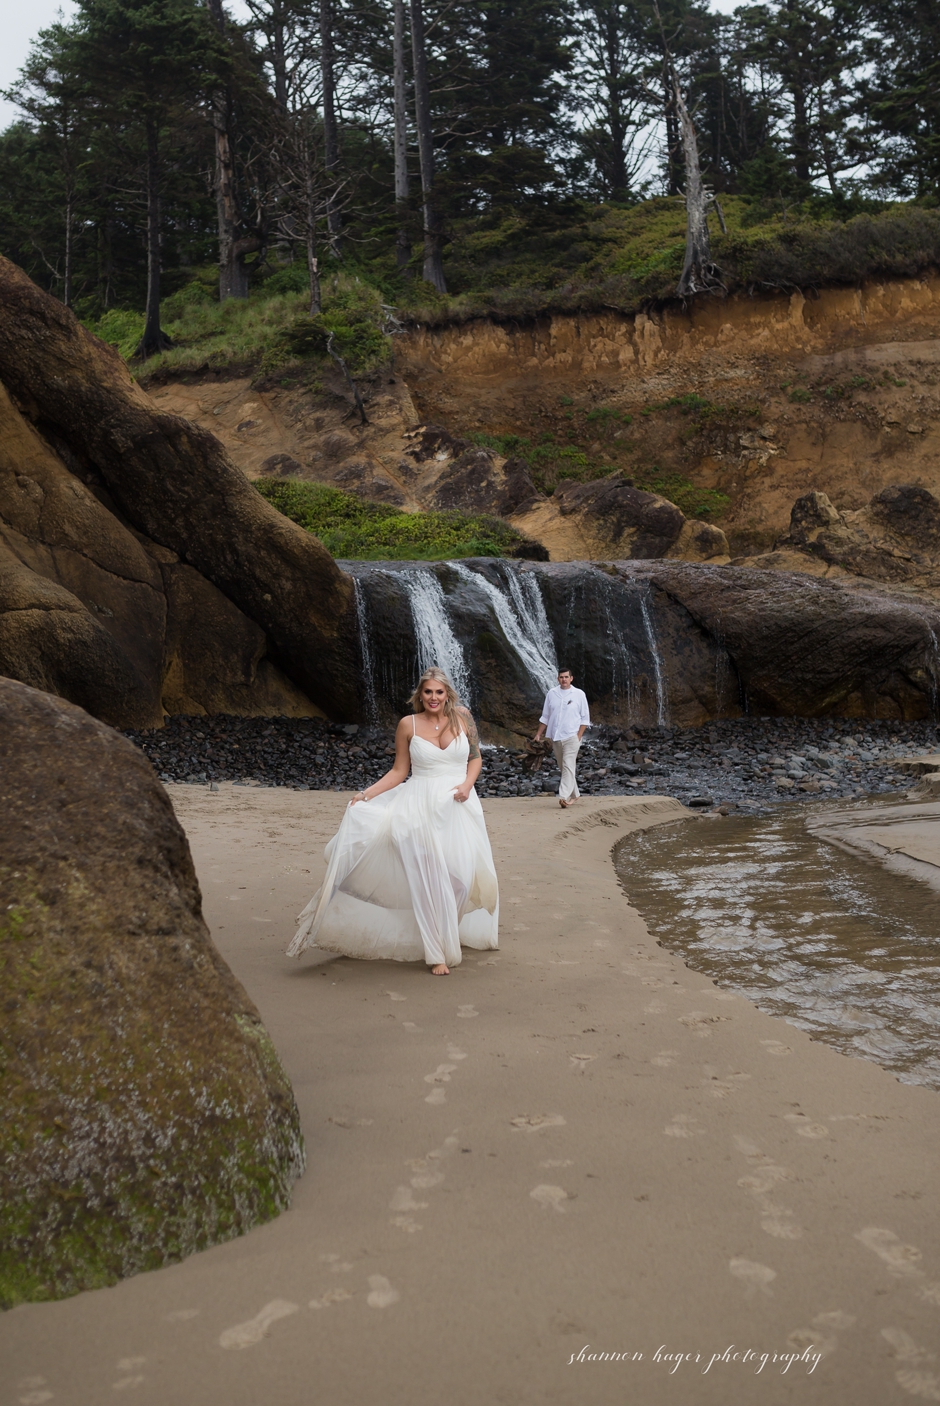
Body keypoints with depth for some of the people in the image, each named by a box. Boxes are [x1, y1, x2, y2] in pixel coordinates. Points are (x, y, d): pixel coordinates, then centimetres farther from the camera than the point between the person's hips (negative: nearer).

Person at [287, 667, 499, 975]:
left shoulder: (462, 718, 2)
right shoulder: (408, 725, 0)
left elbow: (475, 758, 11)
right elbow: (398, 771, 4)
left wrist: (467, 784, -7)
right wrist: (367, 794, -6)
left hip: (459, 805, 2)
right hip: (422, 806, -1)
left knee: (465, 873, 0)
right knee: (429, 877, -9)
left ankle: (462, 932, 28)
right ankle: (437, 953, -4)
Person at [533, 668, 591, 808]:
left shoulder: (579, 694, -1)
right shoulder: (551, 694, 7)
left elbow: (585, 718, 0)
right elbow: (545, 716, 13)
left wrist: (579, 736, -9)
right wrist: (539, 733, 6)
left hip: (571, 737, -4)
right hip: (555, 737, 4)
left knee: (568, 767, -14)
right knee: (563, 768, 11)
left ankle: (564, 797, -20)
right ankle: (574, 794, 24)